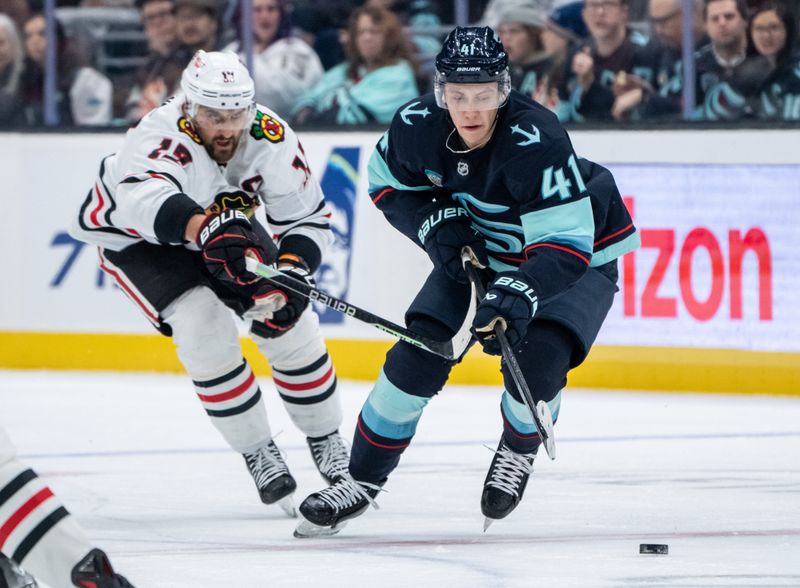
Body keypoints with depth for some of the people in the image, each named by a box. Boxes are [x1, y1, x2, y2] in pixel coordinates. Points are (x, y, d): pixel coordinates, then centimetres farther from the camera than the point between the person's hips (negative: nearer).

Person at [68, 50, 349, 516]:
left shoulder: (272, 138, -24)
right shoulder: (161, 137, -39)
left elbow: (309, 218, -15)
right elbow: (144, 199, -61)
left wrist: (292, 272, -33)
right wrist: (208, 230, -77)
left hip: (224, 224, 4)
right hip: (136, 236, -4)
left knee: (291, 323, -6)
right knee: (204, 326, -23)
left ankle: (327, 442, 16)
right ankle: (258, 454, -5)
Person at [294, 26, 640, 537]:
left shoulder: (538, 141, -37)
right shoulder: (418, 127, -21)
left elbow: (566, 244, -39)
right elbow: (388, 182, 2)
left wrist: (517, 296, -53)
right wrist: (435, 225, -15)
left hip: (582, 251, -5)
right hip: (478, 246, 5)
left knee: (536, 358, -25)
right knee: (419, 351, -8)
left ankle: (520, 449, 9)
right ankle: (364, 477, 8)